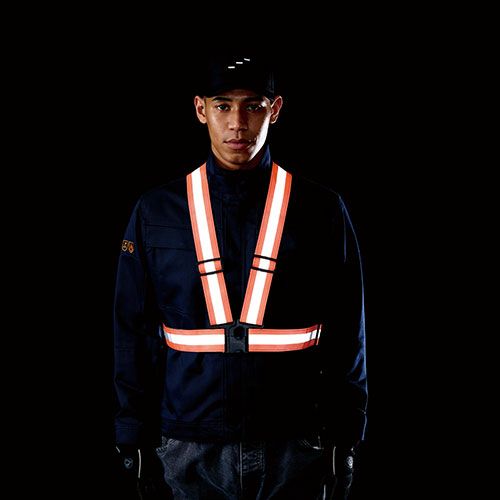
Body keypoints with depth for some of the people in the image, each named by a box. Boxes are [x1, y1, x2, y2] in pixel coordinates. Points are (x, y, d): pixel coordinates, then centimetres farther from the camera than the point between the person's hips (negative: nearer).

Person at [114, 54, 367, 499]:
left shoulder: (322, 210, 0)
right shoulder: (155, 212, 2)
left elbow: (345, 339, 3)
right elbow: (134, 335, 6)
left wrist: (344, 446, 0)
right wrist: (134, 447, 4)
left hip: (296, 451, 0)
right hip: (192, 455, 1)